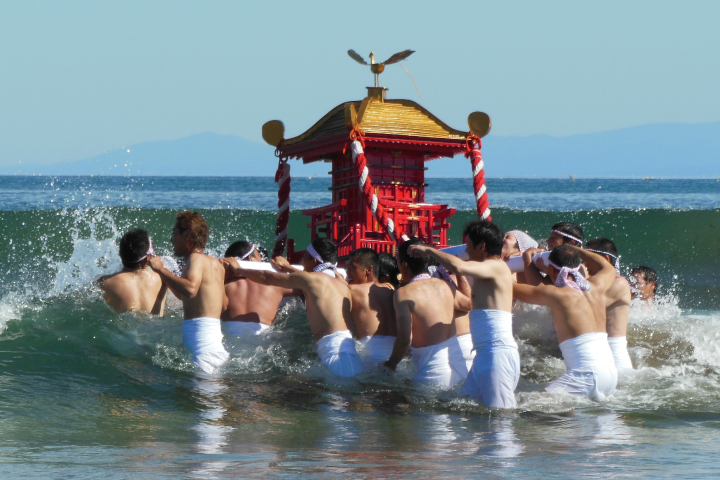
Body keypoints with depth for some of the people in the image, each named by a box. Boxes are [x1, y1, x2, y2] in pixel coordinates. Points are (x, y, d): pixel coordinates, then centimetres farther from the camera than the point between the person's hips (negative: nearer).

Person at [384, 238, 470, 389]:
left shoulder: (404, 293, -7)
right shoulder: (446, 285, 11)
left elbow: (405, 339, -15)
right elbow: (469, 304, 33)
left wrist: (391, 364, 2)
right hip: (461, 368, 7)